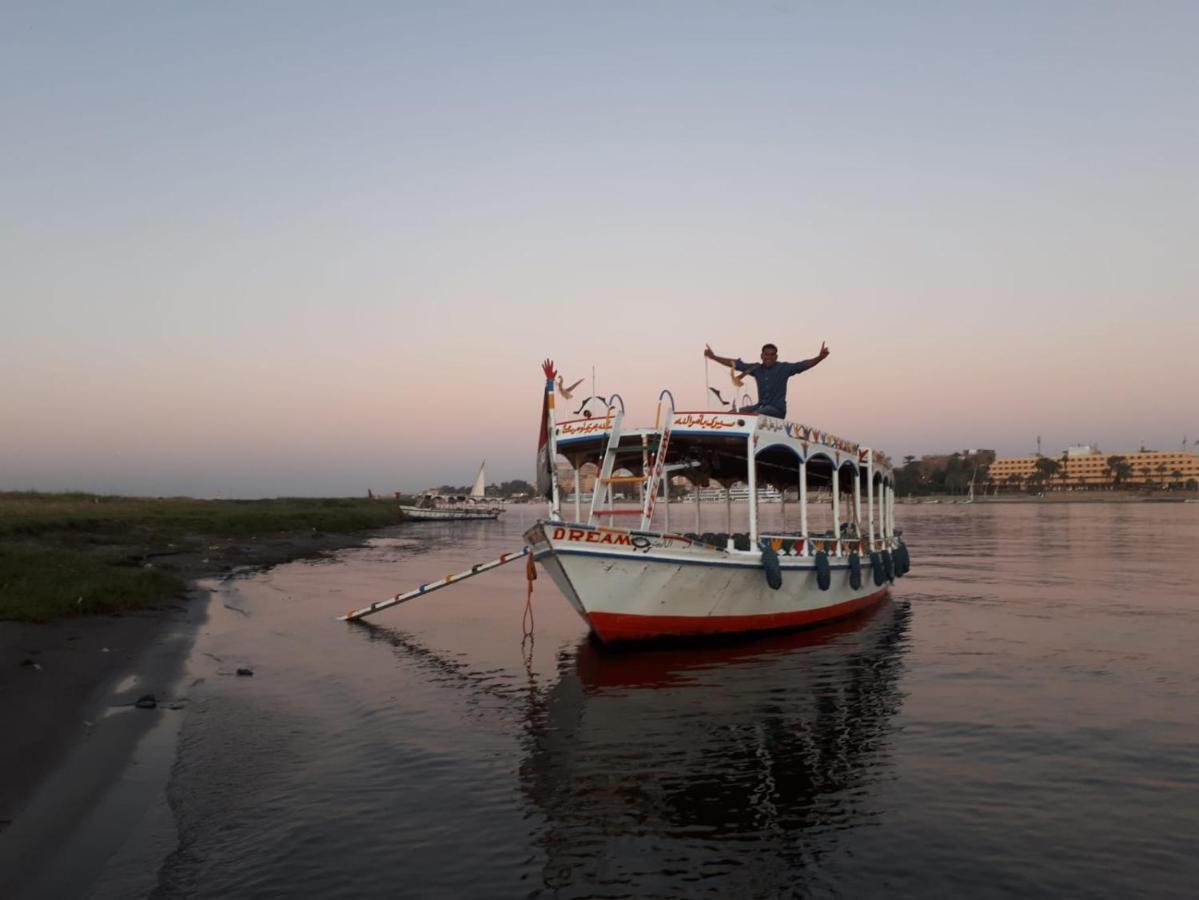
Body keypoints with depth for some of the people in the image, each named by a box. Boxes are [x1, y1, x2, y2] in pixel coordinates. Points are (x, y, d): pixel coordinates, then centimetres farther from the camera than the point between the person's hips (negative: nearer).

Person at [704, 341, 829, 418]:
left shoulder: (783, 368, -1)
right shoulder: (756, 369, 10)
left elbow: (803, 365, -11)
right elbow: (735, 364, 12)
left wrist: (819, 357, -28)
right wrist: (714, 357, 10)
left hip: (777, 409, -6)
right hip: (761, 406, 6)